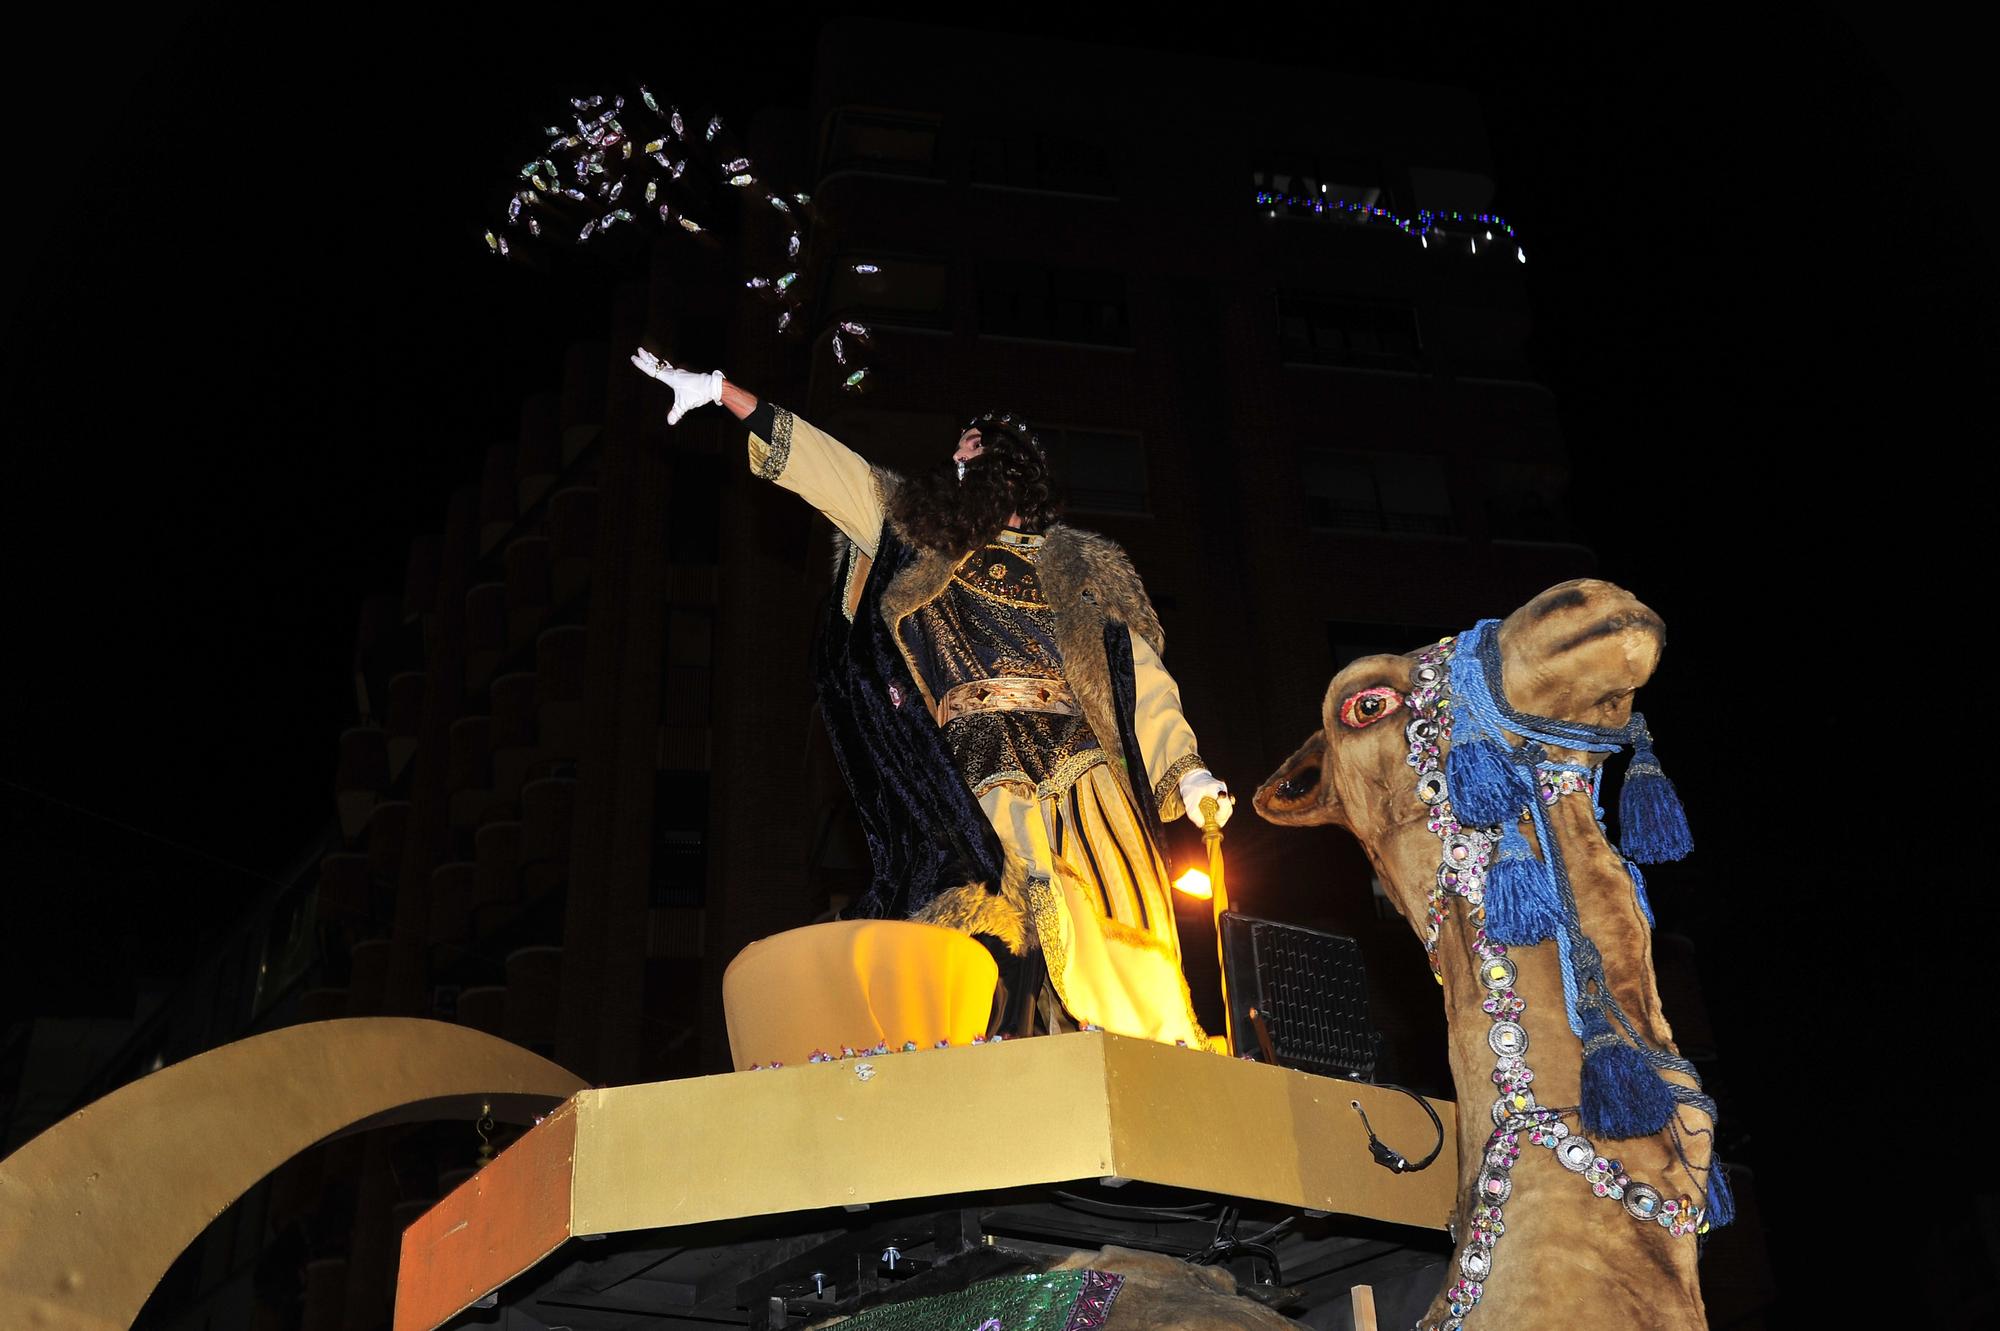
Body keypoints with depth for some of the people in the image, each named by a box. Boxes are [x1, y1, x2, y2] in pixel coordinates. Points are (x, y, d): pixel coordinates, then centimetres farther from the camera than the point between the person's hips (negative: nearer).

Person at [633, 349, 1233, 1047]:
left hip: (1082, 782, -1)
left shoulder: (1078, 567, 19)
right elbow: (823, 466, 21)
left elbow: (1142, 679, 12)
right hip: (980, 795, 1)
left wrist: (1189, 772, -2)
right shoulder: (925, 535, 23)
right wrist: (718, 389, 18)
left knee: (1114, 963, -14)